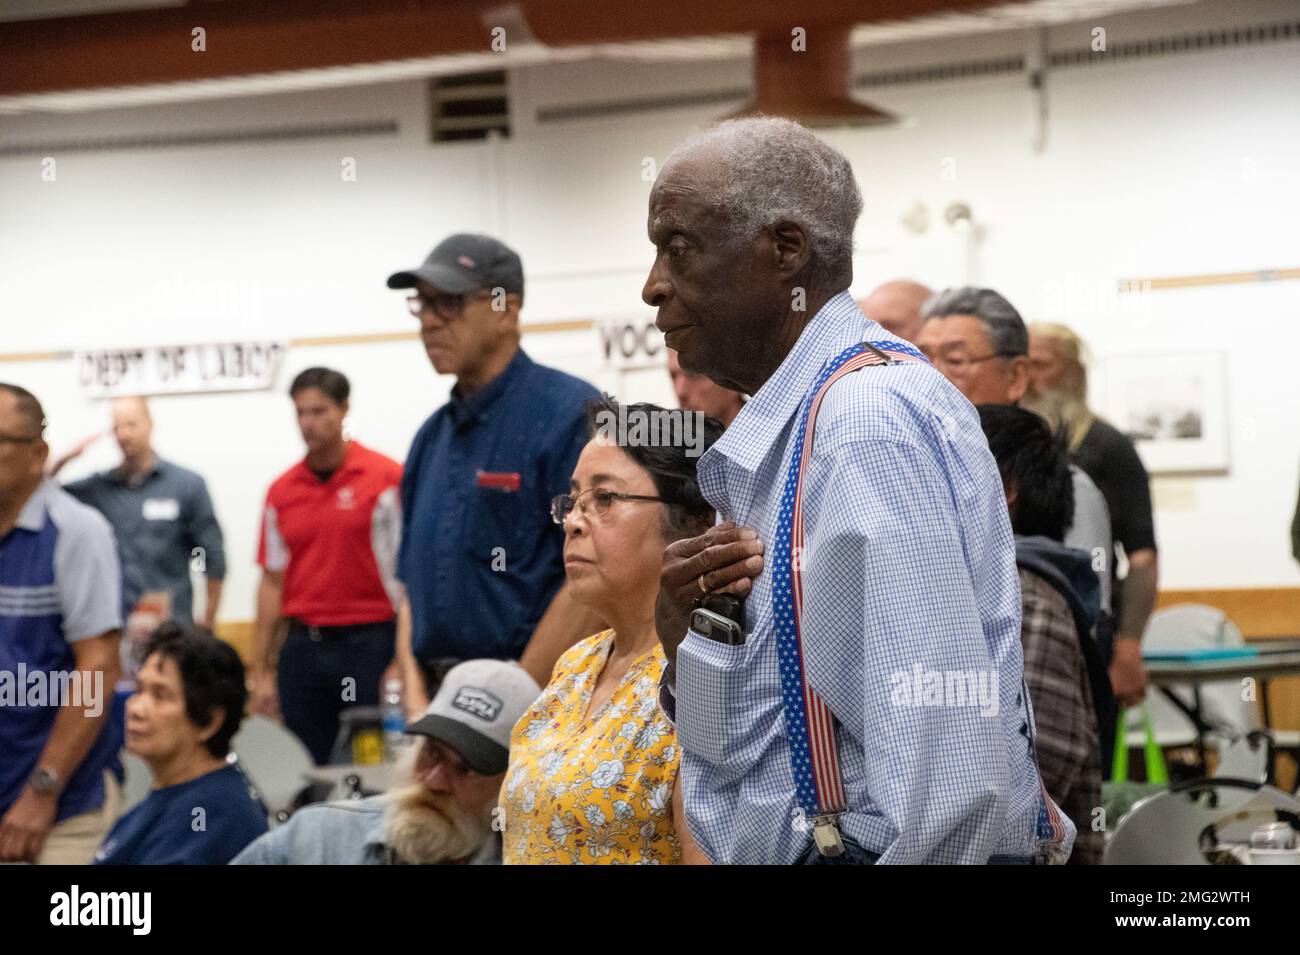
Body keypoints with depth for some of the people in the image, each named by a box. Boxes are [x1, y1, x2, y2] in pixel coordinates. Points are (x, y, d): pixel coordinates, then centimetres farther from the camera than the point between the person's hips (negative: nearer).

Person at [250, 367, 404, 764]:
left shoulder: (388, 478, -4)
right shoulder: (281, 491, 9)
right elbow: (272, 581, 13)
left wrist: (403, 663, -12)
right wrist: (262, 670, 9)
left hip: (370, 643, -4)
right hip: (303, 649, 4)